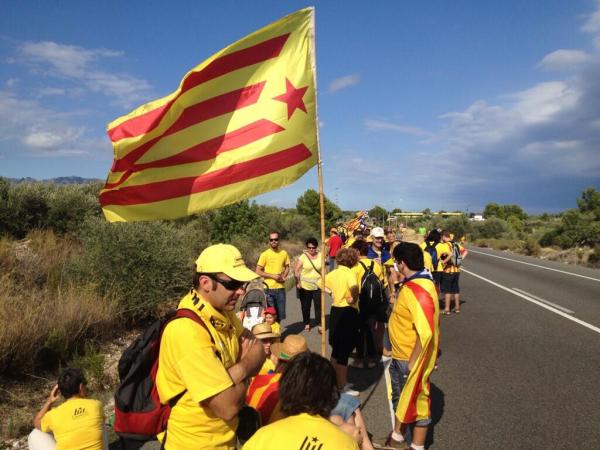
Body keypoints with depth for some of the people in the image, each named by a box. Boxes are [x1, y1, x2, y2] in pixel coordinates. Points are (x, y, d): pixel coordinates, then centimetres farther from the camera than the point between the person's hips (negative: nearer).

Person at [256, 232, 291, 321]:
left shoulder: (284, 253, 3)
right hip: (269, 288, -3)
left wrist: (284, 276, -5)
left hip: (281, 288, 3)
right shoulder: (264, 254, -7)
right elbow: (258, 271, -6)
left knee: (280, 314, 10)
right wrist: (273, 276, -15)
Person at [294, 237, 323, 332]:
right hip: (305, 286, -1)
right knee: (305, 306, 9)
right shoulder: (303, 257, -7)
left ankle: (319, 325, 6)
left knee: (318, 305, -4)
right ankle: (307, 324, 26)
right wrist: (297, 282, -16)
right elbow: (296, 270, -8)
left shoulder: (320, 256, 2)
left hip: (318, 285, 1)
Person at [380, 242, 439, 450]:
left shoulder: (417, 290, -28)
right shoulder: (414, 284, 3)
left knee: (416, 400, 10)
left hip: (412, 358, -10)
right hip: (400, 355, 10)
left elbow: (426, 332, -33)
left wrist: (412, 361, -24)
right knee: (400, 397, 24)